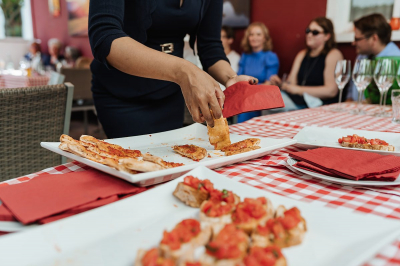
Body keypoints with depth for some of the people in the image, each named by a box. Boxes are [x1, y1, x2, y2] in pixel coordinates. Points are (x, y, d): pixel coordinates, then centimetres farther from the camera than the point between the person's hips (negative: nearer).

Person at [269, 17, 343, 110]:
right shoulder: (302, 54, 20)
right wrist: (281, 84, -8)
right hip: (296, 101, 7)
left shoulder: (333, 55, 0)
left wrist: (299, 90, -11)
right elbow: (291, 83, 15)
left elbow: (331, 91, -10)